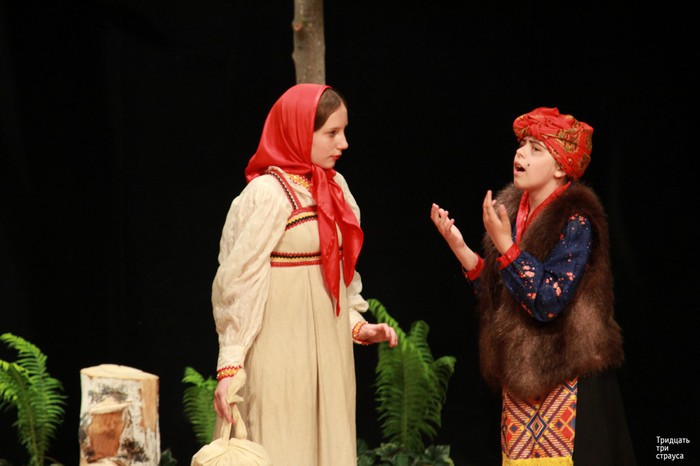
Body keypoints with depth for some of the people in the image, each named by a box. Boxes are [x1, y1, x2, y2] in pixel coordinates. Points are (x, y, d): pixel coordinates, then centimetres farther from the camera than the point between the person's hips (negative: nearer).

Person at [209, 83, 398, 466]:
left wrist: (357, 325, 7)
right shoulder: (268, 193, -13)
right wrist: (229, 365, -17)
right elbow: (241, 282, -15)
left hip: (328, 348, 7)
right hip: (283, 351, -7)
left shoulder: (334, 187, 9)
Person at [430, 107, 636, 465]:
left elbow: (548, 302, -22)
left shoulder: (575, 221, -14)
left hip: (565, 379, -7)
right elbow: (497, 295, 9)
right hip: (521, 377, 7)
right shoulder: (513, 209, 8)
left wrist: (505, 244, -25)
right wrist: (460, 248, -2)